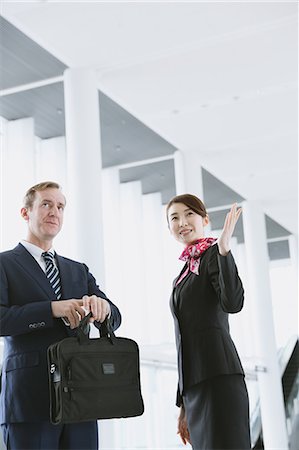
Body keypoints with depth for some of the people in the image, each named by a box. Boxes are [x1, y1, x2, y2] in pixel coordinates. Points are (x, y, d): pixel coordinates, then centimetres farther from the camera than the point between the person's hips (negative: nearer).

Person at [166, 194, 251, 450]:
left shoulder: (213, 255, 1)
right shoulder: (185, 273, 23)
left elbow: (233, 303, -18)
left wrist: (224, 249, -25)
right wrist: (184, 404, 22)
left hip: (218, 377, -8)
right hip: (194, 385, 8)